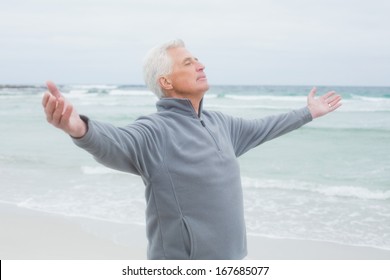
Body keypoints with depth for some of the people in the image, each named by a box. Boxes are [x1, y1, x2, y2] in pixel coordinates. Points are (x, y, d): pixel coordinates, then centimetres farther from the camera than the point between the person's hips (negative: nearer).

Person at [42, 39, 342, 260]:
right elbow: (115, 143, -39)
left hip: (228, 261, 8)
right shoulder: (155, 131, -19)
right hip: (182, 269, -8)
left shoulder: (218, 122, 8)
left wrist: (307, 112, 36)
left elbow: (259, 129, 25)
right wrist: (80, 128, -61)